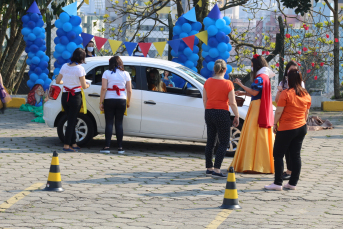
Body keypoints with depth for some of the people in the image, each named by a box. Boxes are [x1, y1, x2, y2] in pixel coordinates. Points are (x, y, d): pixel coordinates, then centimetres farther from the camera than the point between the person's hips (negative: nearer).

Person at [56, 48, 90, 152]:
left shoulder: (65, 66, 4)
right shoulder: (80, 68, -13)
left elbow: (57, 81, 12)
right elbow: (84, 86, -12)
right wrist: (87, 85, 11)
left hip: (65, 96, 6)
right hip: (75, 97, -6)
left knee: (71, 121, 16)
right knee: (72, 121, 1)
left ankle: (73, 143, 21)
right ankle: (66, 145, 0)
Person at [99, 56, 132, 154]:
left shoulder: (107, 73, -2)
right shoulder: (125, 74, 4)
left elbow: (103, 88, -8)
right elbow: (129, 90, 3)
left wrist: (101, 102, -4)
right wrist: (128, 102, 15)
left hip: (109, 100, -2)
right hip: (121, 101, 2)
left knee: (109, 123, 0)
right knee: (119, 123, 6)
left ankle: (107, 146, -7)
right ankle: (120, 147, 4)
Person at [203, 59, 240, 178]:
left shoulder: (208, 82, 2)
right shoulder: (228, 84, -12)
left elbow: (204, 99, 10)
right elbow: (232, 103, -12)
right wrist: (237, 116, -1)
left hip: (209, 113, 5)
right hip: (222, 114, -5)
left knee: (210, 141, 15)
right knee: (224, 142, 1)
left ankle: (209, 168, 20)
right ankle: (216, 170, -10)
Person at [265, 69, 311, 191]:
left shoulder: (286, 93, -15)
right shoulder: (306, 95, 5)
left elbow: (279, 111, -14)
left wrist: (275, 124, -1)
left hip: (286, 128, -6)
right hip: (301, 127, 6)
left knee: (278, 155, 1)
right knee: (296, 155, 9)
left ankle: (278, 183, -4)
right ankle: (293, 183, 11)